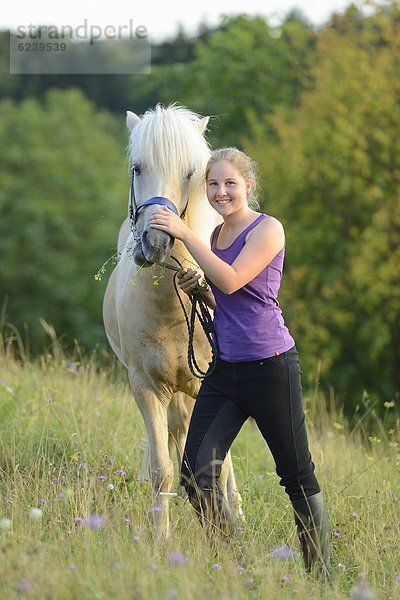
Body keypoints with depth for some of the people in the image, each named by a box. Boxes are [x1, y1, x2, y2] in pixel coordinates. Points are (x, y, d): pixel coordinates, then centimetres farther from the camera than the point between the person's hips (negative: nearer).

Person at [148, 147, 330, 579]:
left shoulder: (267, 229, -8)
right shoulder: (217, 235, 13)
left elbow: (232, 281, -23)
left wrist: (184, 234, -22)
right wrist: (195, 287, 1)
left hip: (270, 365, -7)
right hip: (225, 369, 7)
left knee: (298, 476, 3)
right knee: (196, 477, -3)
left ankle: (321, 576, 13)